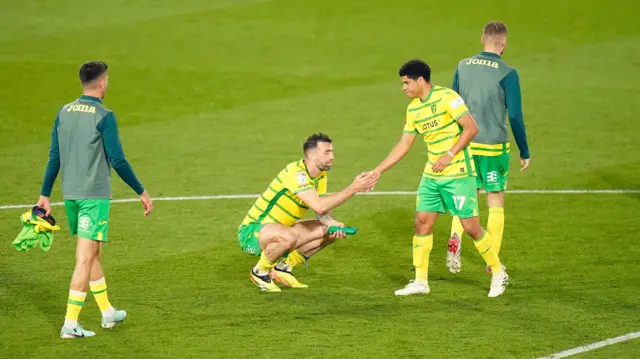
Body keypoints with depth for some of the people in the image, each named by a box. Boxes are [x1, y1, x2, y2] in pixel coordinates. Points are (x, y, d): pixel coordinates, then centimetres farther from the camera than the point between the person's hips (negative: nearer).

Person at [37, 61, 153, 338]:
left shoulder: (64, 113, 6)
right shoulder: (104, 117, -13)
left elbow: (54, 157, 9)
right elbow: (118, 160, -14)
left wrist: (45, 195, 15)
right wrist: (142, 193, -6)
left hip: (70, 194, 7)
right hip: (94, 195, -7)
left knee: (92, 253, 19)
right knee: (86, 258, -5)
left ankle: (108, 313, 31)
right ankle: (70, 324, -7)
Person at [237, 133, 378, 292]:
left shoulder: (320, 175, 4)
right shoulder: (296, 172, -26)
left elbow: (322, 213, 3)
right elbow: (319, 206, -37)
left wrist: (333, 224, -21)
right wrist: (353, 188, -35)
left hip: (278, 230, 9)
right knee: (290, 236, -40)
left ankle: (283, 267, 8)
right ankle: (260, 272, -12)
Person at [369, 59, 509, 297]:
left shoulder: (447, 98, -15)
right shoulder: (413, 109, 9)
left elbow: (472, 128, -18)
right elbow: (404, 145, 16)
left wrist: (450, 155, -23)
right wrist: (377, 171, 12)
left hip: (458, 173, -7)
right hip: (431, 175, 7)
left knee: (470, 226, -4)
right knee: (422, 221, 2)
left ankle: (498, 274, 13)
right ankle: (420, 282, 9)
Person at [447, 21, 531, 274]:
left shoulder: (463, 66, 4)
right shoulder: (507, 73, -10)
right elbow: (515, 116, -9)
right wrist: (525, 153, 1)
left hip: (465, 145, 3)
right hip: (493, 147, -3)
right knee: (496, 201, 8)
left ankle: (455, 237, -15)